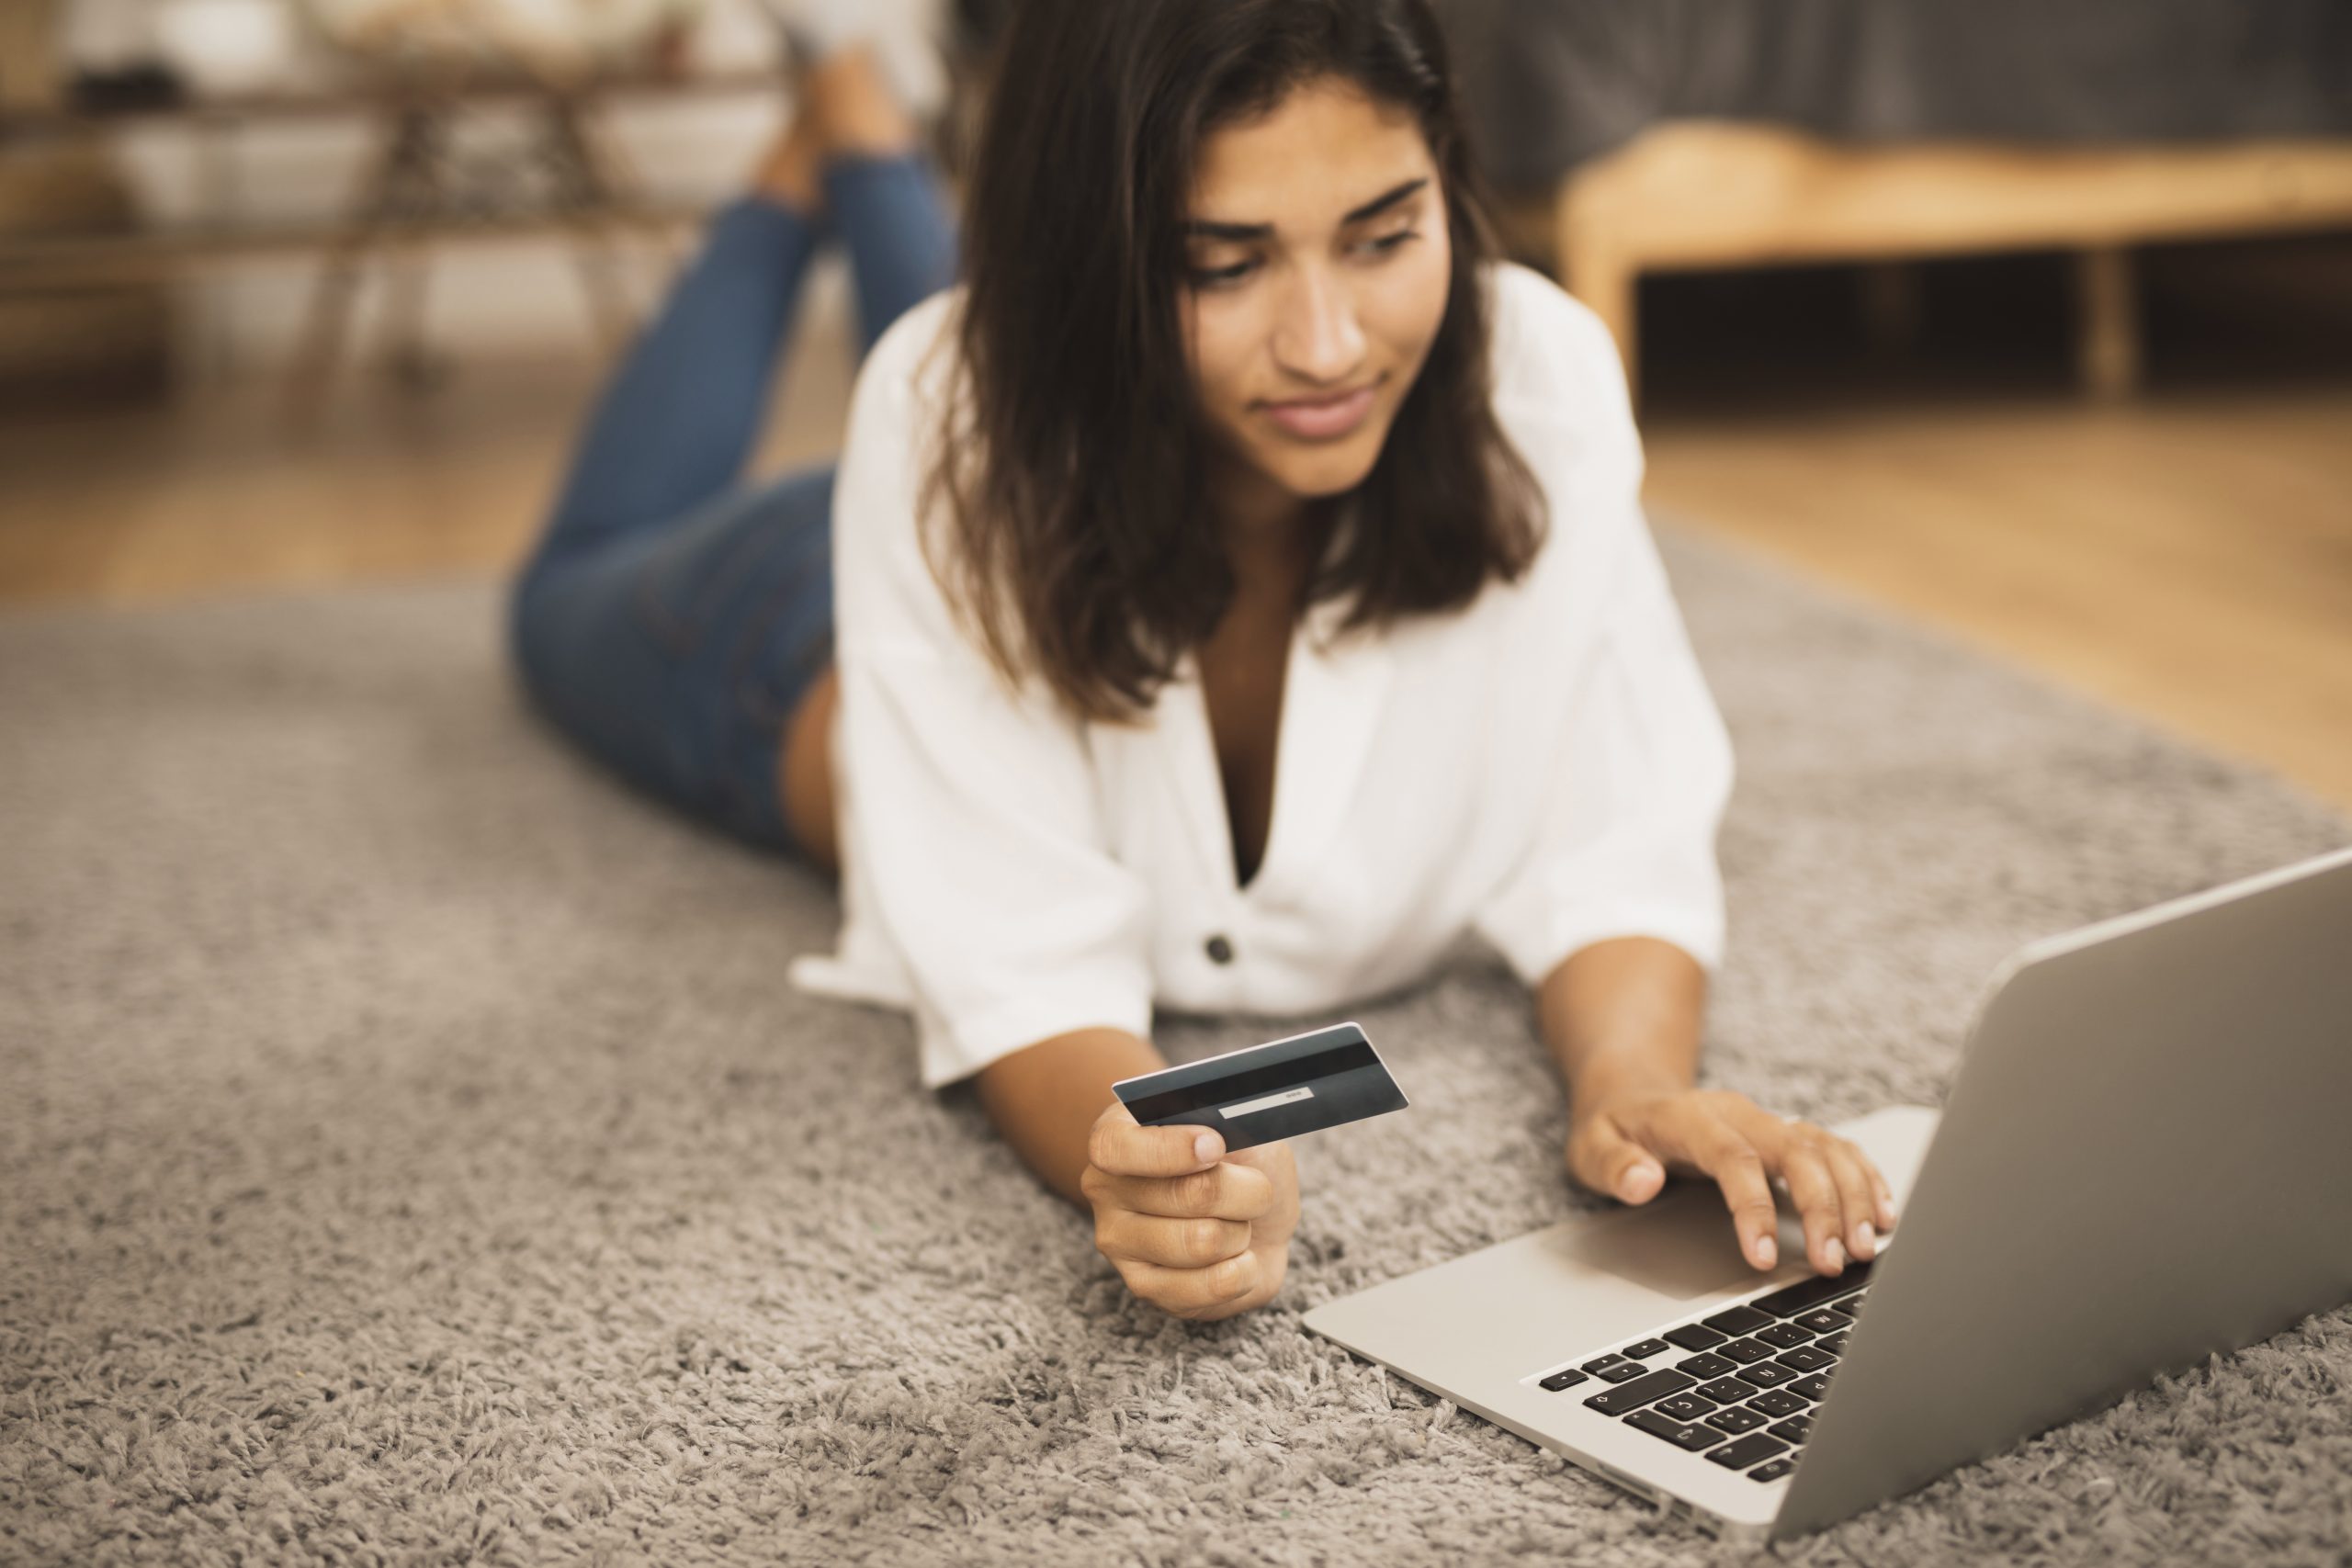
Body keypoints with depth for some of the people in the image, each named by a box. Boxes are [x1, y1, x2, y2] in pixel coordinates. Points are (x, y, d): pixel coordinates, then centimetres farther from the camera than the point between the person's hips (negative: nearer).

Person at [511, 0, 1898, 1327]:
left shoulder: (1540, 374, -41)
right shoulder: (951, 426, -46)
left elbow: (1610, 851, -34)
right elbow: (1018, 965, -45)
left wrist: (1634, 1081, -56)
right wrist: (1146, 1173, -66)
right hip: (826, 680, -1)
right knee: (589, 587, 34)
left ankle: (868, 157, 55)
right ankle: (798, 181, 45)